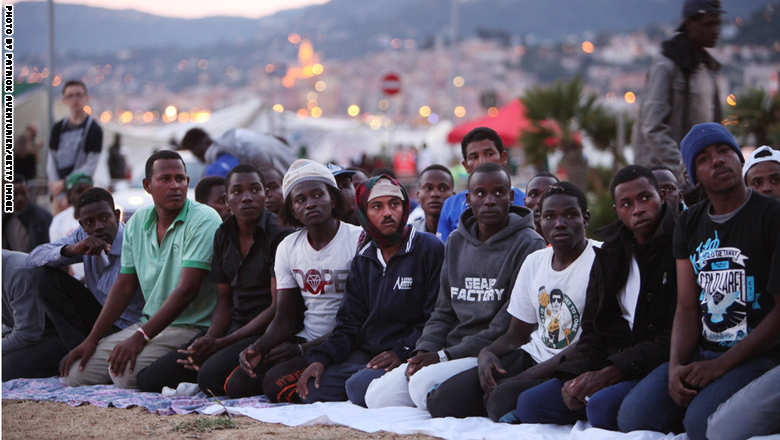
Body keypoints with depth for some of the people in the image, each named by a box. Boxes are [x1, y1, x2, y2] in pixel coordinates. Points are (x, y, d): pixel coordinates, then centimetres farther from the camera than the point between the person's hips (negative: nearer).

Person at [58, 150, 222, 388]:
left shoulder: (204, 220, -13)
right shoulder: (138, 222, 9)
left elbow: (187, 289, -20)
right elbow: (125, 286, 14)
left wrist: (139, 337, -24)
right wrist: (92, 339, 7)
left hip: (191, 327, -7)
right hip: (148, 324, 7)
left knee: (126, 373, -29)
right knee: (76, 373, 0)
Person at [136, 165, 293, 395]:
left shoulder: (280, 233, -11)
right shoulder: (223, 235, 11)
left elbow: (278, 307, -14)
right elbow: (224, 300, 13)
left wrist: (220, 343, -17)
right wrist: (209, 340, -9)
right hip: (233, 327, 7)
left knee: (211, 376, -33)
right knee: (149, 378, -4)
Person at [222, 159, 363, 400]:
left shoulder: (359, 241, -11)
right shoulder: (287, 248, 9)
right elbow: (284, 319, 9)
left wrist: (302, 350, -17)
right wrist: (257, 348, -13)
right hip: (304, 339, 6)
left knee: (277, 383, -26)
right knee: (237, 383, -11)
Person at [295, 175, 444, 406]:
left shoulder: (430, 249, -5)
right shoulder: (364, 260, 16)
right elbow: (350, 323, 13)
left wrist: (402, 352, -21)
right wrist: (321, 358, -4)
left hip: (409, 358, -7)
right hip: (366, 355, 7)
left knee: (360, 386, -31)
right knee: (313, 387, -13)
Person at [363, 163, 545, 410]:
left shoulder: (529, 245, -8)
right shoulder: (456, 243, 15)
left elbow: (509, 328, -14)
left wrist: (444, 356, -14)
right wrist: (424, 350, -4)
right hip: (451, 350, 7)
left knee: (424, 385, -30)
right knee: (378, 395, -7)